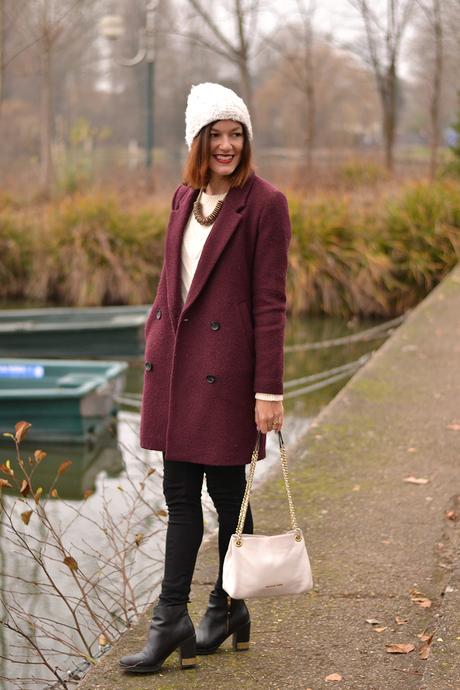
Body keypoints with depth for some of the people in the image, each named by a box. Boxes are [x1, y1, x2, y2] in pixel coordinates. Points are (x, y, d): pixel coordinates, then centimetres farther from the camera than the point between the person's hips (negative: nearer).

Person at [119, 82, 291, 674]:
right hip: (175, 359, 6)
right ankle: (171, 621, 14)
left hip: (226, 362, -6)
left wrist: (269, 390, -13)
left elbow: (270, 302, -10)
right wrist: (155, 346, 15)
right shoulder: (185, 197, 12)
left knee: (226, 488, 5)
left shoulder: (264, 203, -7)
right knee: (179, 491, 7)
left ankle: (227, 608, 20)